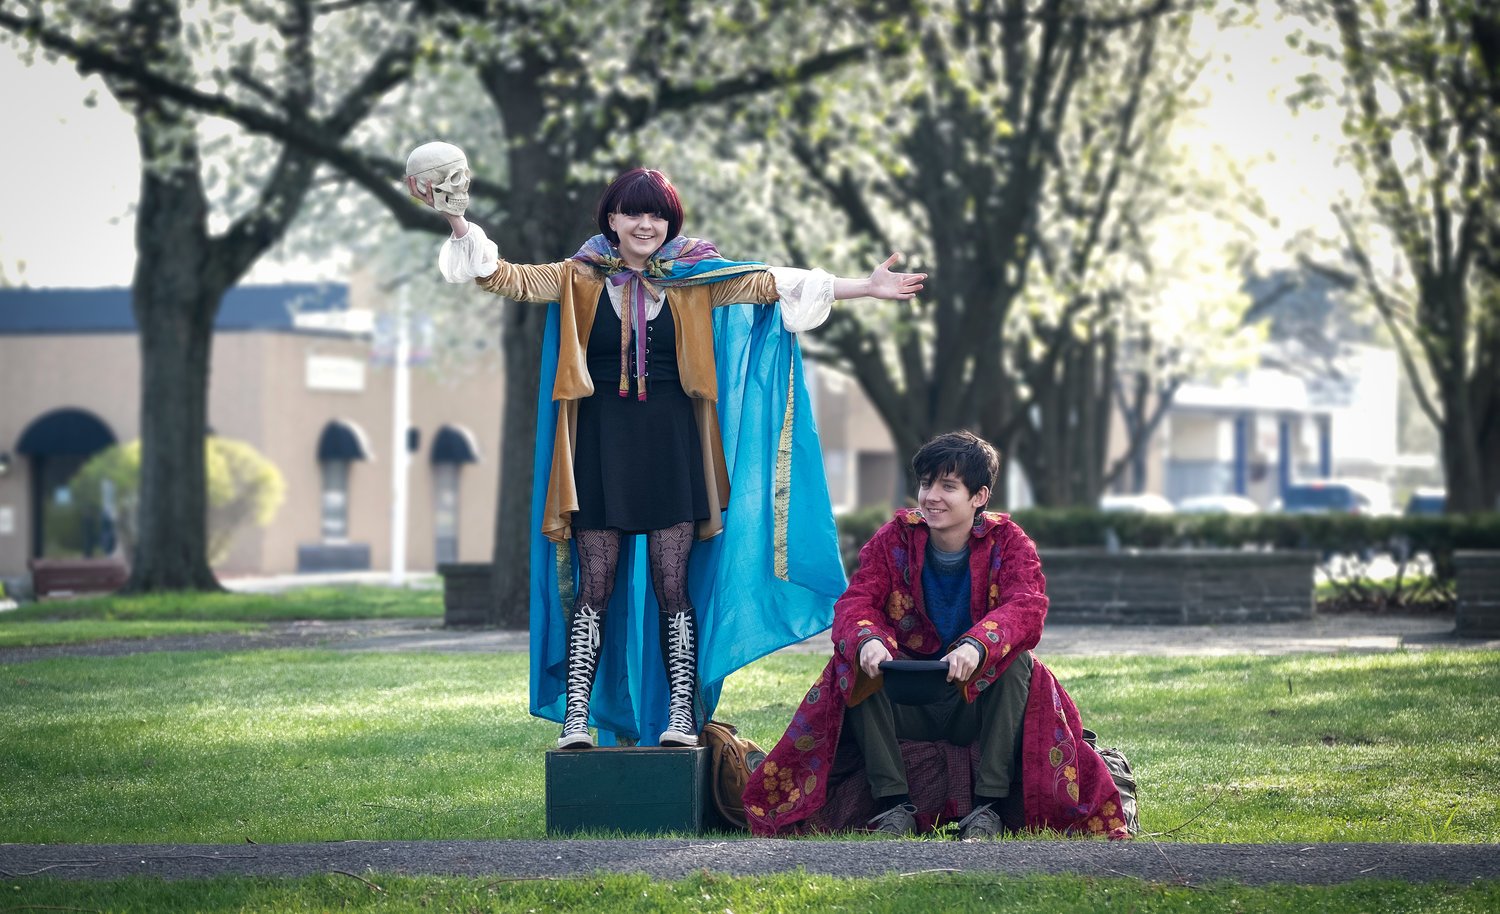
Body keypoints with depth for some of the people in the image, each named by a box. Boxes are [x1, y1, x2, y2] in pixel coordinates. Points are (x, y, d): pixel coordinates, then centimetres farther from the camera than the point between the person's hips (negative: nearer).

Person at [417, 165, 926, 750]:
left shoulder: (695, 280, 5)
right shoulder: (582, 280, 4)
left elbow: (774, 285, 2)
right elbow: (507, 278, -1)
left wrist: (866, 288, -3)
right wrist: (454, 219, -14)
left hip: (670, 445, 0)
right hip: (602, 446, 0)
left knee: (673, 587, -1)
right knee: (595, 587, -2)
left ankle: (682, 717, 2)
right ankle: (576, 718, -2)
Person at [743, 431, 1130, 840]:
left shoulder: (1007, 542, -4)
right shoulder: (895, 538, 0)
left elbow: (1027, 608, -24)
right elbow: (855, 602, -13)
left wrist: (976, 646, -46)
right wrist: (867, 641, -39)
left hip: (977, 706, -1)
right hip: (907, 710, 1)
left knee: (1018, 662, -29)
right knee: (854, 663, -25)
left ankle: (988, 803, -28)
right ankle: (893, 802, -26)